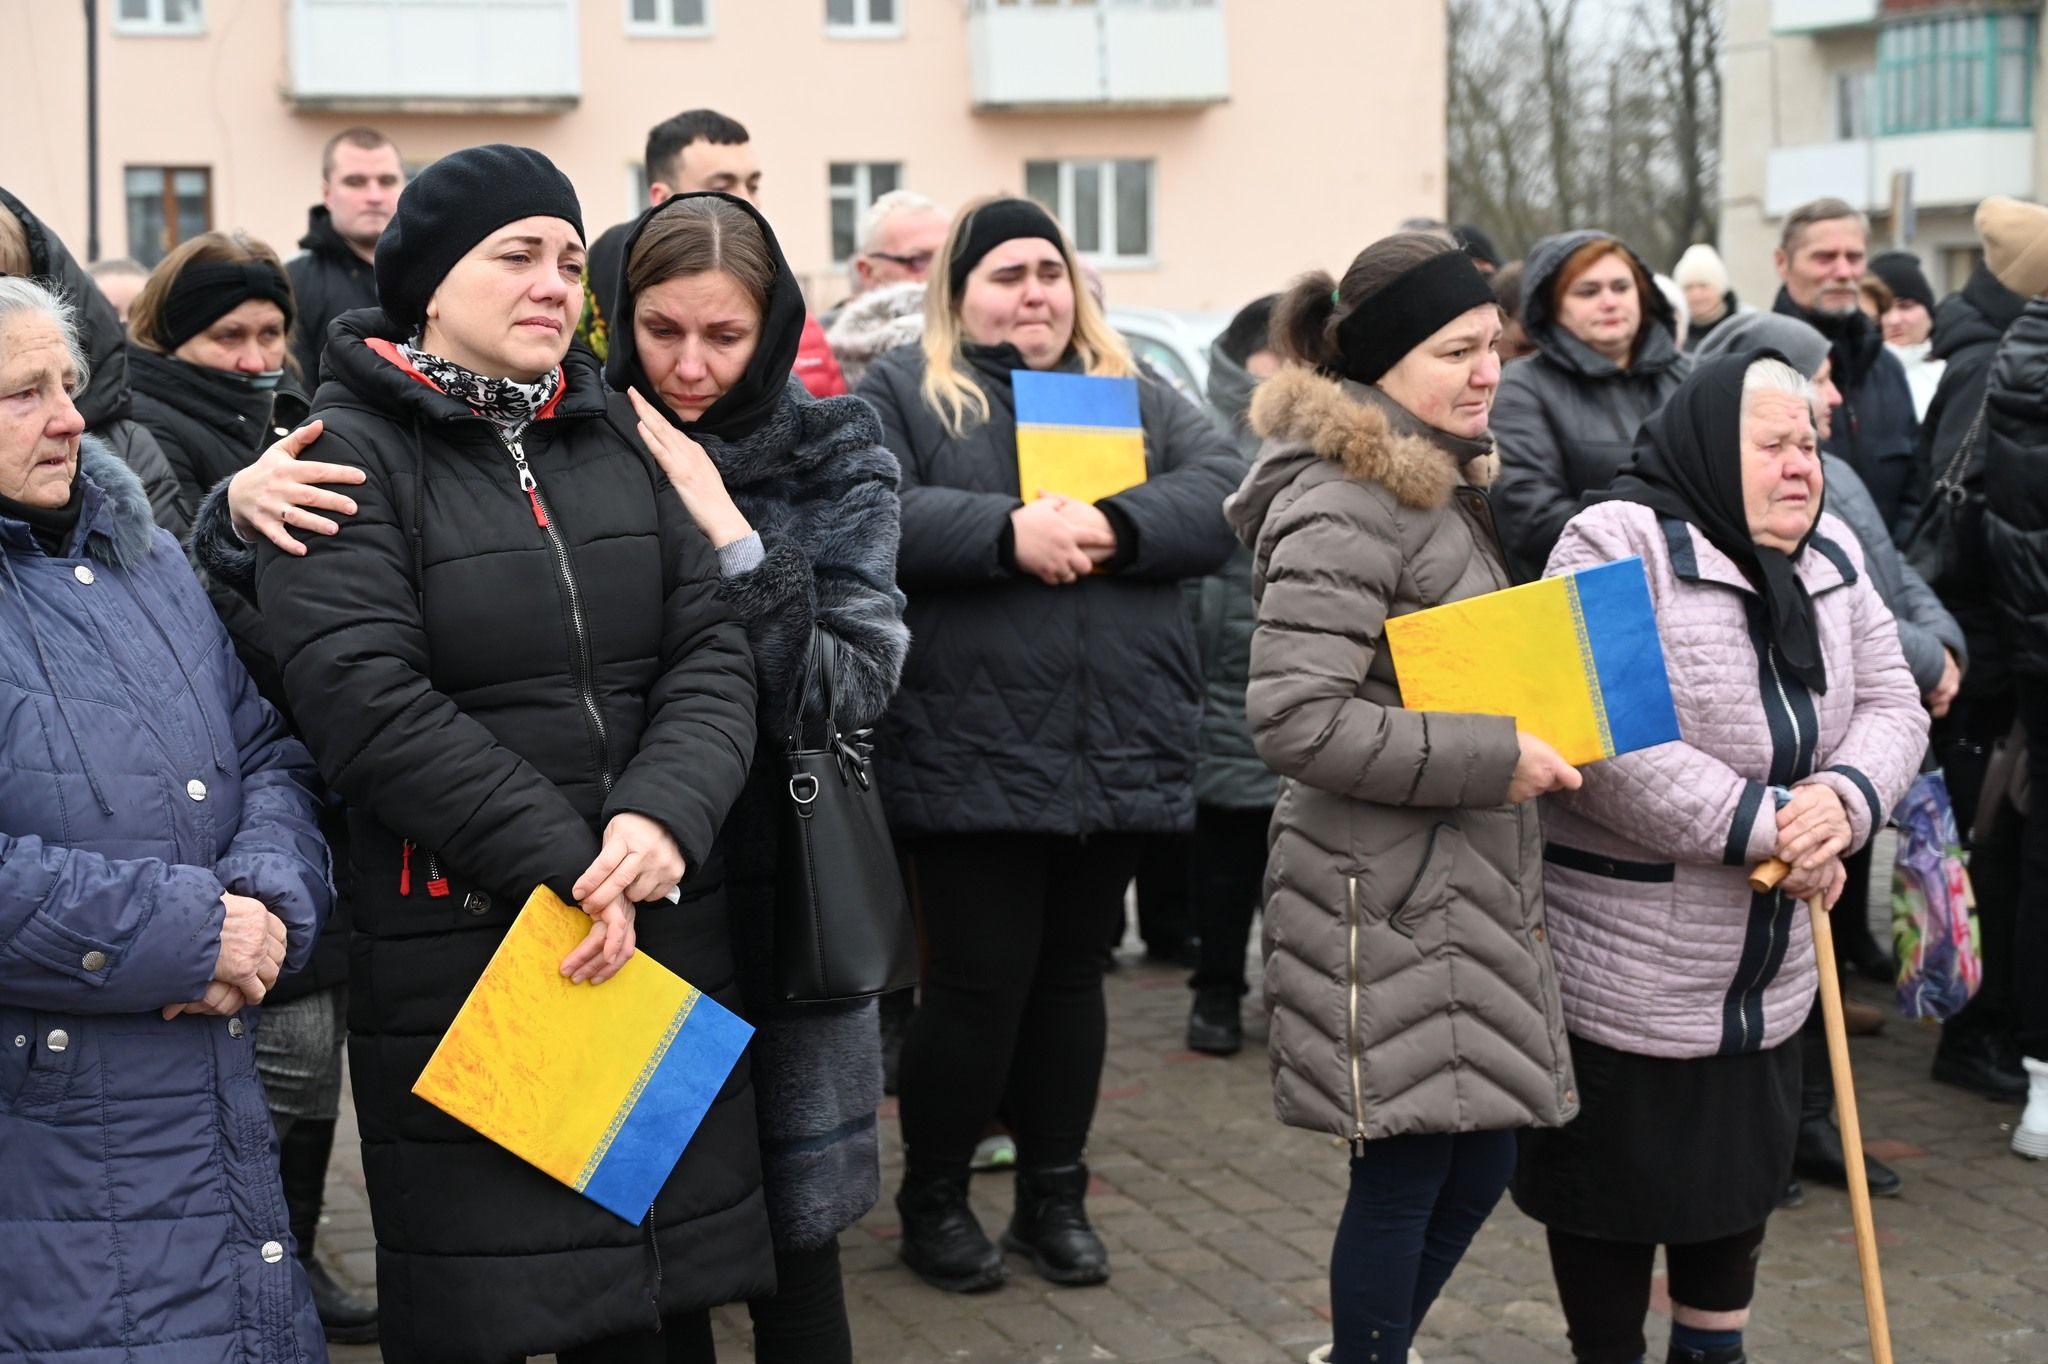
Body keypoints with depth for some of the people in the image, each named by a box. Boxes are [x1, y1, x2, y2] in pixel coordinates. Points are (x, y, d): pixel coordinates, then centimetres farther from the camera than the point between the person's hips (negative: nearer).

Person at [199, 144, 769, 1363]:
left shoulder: (620, 441, 12)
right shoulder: (348, 456, -4)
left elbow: (711, 653, 4)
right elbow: (368, 702, -15)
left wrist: (664, 816, -15)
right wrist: (561, 860, -17)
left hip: (665, 926, 5)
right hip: (457, 945, -5)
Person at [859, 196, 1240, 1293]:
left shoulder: (1135, 397, 15)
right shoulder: (901, 393, 4)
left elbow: (1217, 494, 0)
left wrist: (1113, 527, -17)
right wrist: (1011, 532, -21)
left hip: (1119, 751, 4)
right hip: (969, 755, -4)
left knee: (1071, 973, 12)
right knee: (980, 980, 0)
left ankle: (1055, 1195, 25)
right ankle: (933, 1197, 18)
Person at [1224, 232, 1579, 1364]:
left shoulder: (1438, 484, 15)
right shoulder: (1344, 507, -17)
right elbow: (1292, 719, -25)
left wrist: (1538, 728, 12)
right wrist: (1491, 758, -21)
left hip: (1464, 885, 10)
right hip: (1386, 897, -10)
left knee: (1479, 1161, 15)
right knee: (1406, 1171, -1)